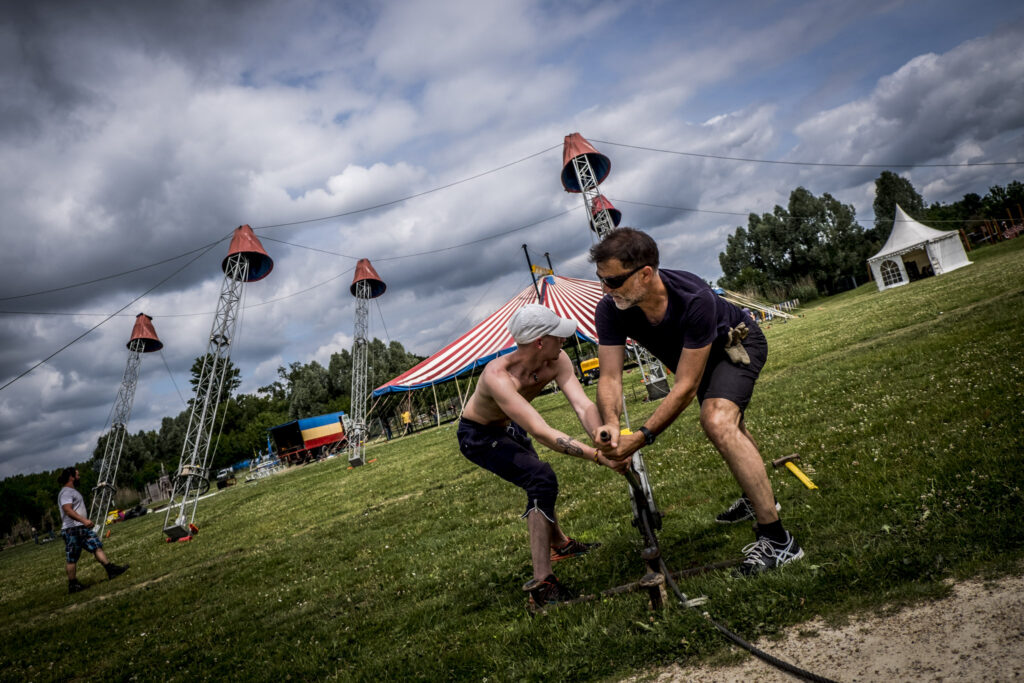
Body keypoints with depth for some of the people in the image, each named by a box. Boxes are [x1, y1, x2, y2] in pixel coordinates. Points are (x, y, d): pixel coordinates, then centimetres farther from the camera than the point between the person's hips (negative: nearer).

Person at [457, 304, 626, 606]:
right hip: (478, 436, -8)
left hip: (508, 427, 8)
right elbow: (541, 433, -48)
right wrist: (598, 456, -53)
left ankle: (560, 544, 56)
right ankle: (541, 583, -20)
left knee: (538, 480, 27)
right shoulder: (498, 376, -42)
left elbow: (584, 406, -30)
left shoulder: (556, 361, -22)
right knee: (542, 480, -26)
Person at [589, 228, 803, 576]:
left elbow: (686, 385, -40)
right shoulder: (610, 311, -29)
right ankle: (759, 497, 54)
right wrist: (610, 423, -51)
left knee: (718, 421, -31)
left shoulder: (695, 299, -43)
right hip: (698, 355, 7)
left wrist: (641, 437, -44)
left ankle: (777, 539, -21)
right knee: (730, 427, 26)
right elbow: (610, 376, -31)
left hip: (738, 343, -6)